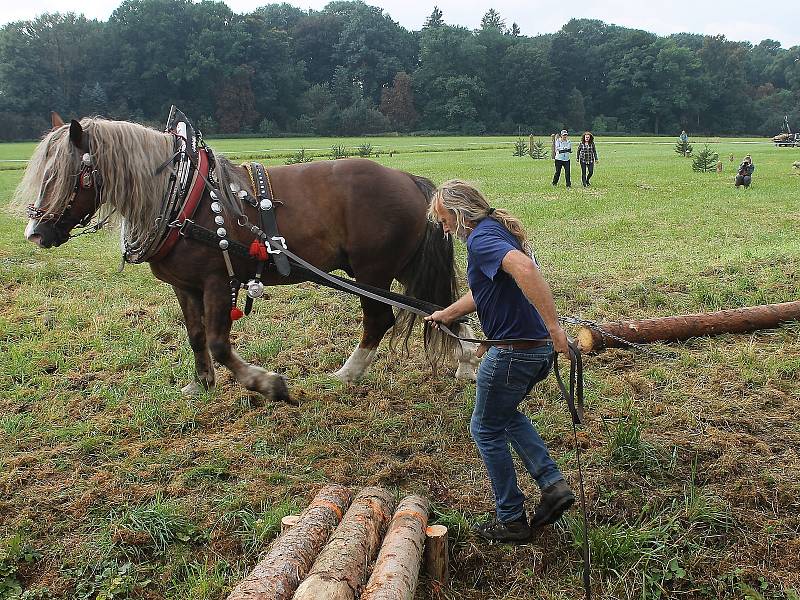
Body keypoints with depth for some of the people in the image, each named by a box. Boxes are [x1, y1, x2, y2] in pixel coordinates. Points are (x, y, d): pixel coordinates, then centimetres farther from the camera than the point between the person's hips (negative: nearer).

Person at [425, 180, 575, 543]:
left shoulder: (481, 238, -17)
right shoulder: (498, 230, 16)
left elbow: (524, 267, -38)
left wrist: (553, 325, -38)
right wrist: (447, 314, 39)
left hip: (514, 351, -10)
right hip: (538, 348, 10)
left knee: (486, 429, 9)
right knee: (506, 414, 29)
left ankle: (511, 519, 21)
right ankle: (553, 485, 21)